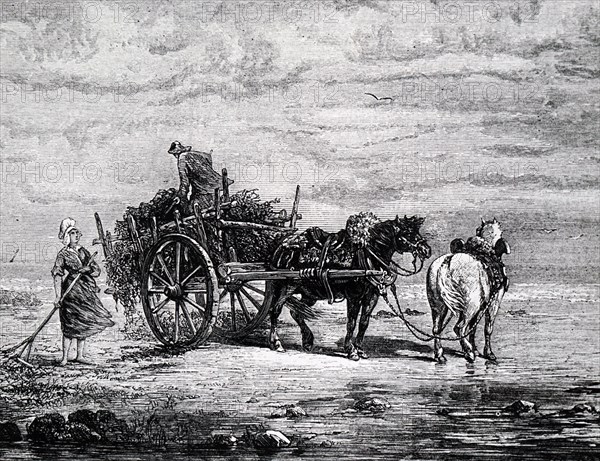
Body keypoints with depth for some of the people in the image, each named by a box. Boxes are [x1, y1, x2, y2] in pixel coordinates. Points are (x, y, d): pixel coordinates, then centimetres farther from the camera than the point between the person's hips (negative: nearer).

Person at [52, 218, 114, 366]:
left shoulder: (84, 252, 13)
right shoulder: (63, 254, -3)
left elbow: (97, 270, 13)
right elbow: (57, 276, -10)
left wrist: (88, 269, -9)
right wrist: (58, 296, -19)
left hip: (87, 293, 6)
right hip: (71, 293, -6)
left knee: (83, 324, 7)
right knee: (70, 326, -7)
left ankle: (80, 355, 15)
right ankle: (65, 358, -1)